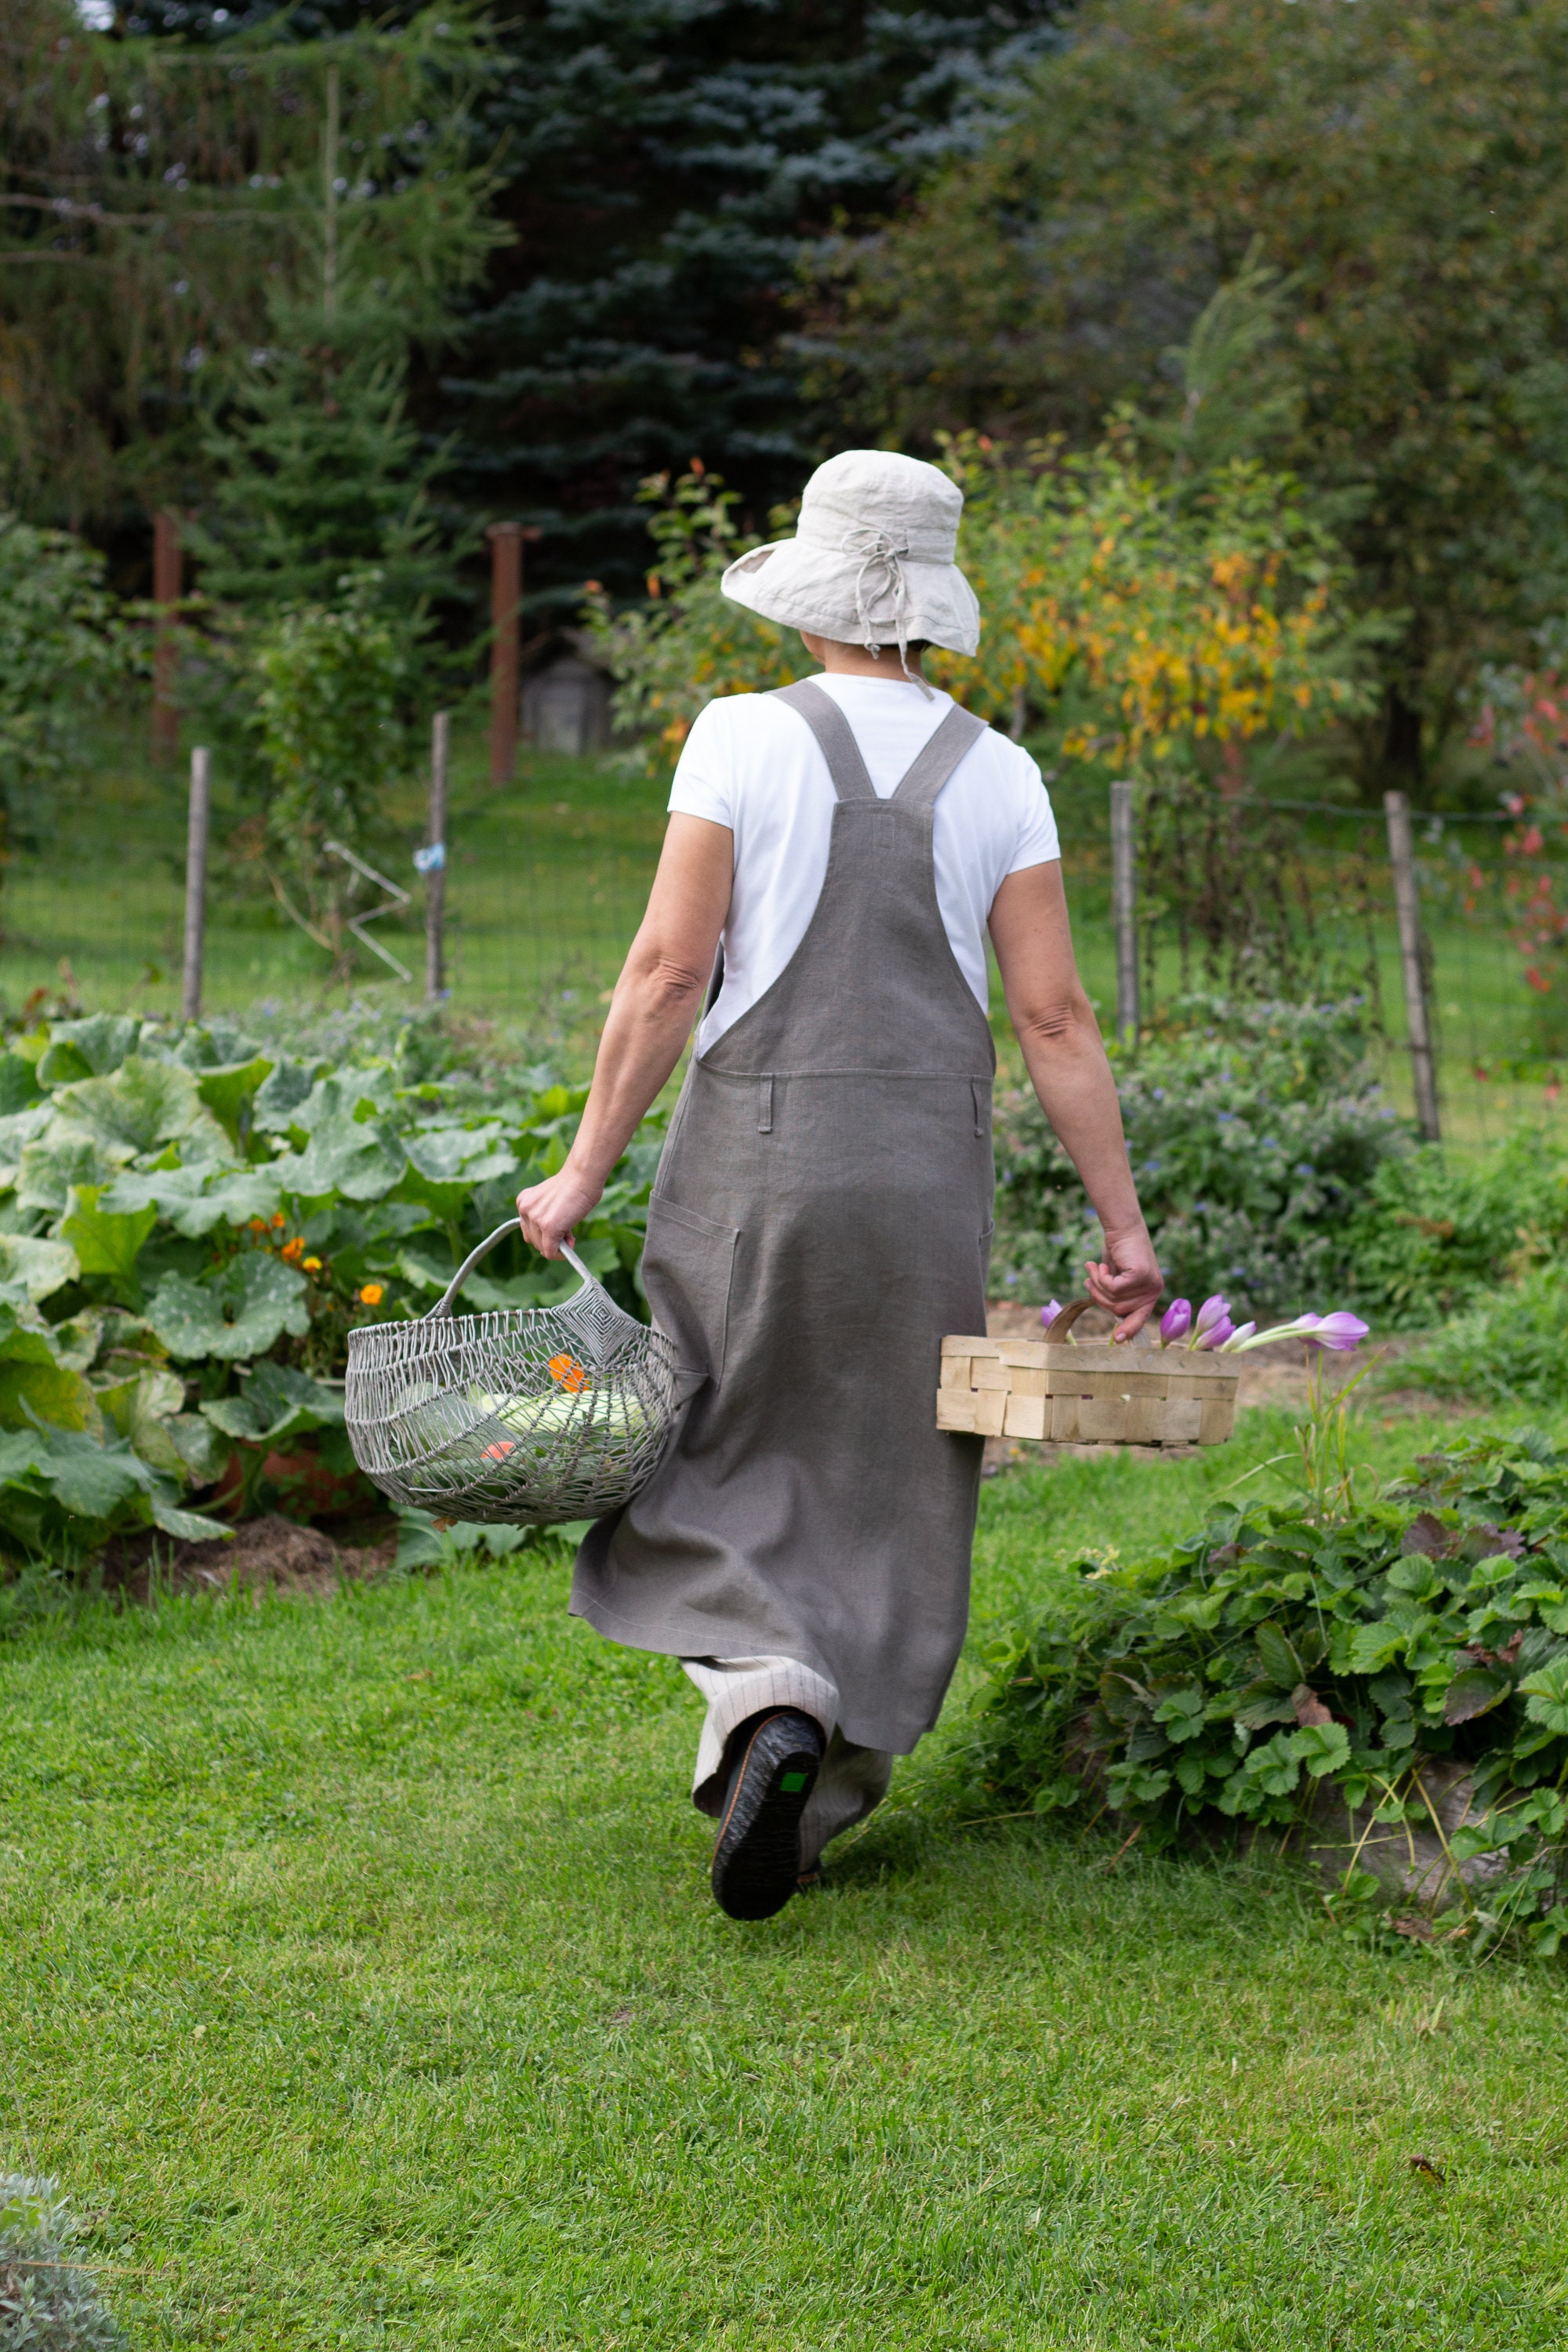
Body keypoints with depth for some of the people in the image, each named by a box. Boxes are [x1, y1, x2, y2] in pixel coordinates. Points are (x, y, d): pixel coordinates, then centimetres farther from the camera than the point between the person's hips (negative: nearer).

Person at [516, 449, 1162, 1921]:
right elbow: (1053, 1015, -2)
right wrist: (1123, 1228, 2)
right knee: (888, 1473, 13)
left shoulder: (744, 739, -5)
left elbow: (668, 970, -9)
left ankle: (768, 1690, -17)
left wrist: (586, 1168, -3)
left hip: (754, 1147, -2)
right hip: (926, 1162, 2)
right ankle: (832, 1791, 15)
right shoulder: (997, 776, 2)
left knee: (723, 1455, 10)